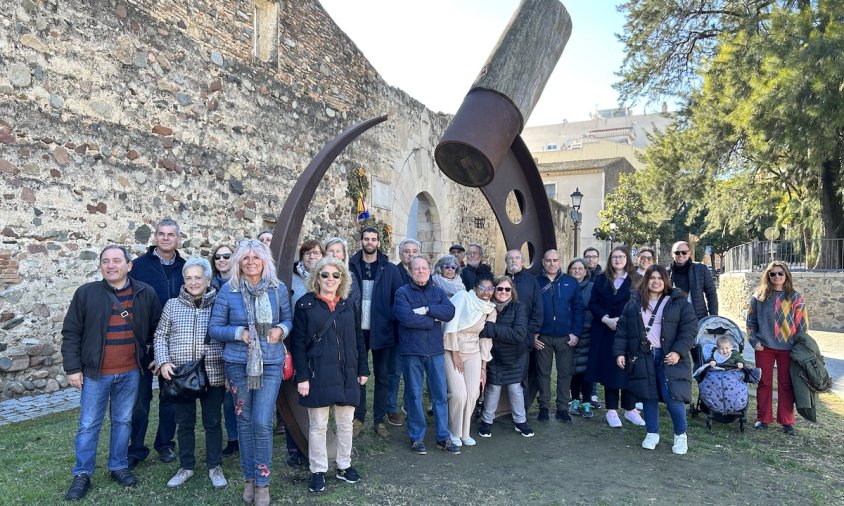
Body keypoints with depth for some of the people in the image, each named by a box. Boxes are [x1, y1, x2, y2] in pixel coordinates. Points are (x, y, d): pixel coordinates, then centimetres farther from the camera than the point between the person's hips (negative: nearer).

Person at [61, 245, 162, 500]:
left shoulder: (146, 293, -1)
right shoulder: (86, 293, -6)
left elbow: (157, 329, 9)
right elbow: (71, 333, -2)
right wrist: (73, 368, -5)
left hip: (130, 372, 2)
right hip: (95, 372, -1)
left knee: (123, 421, 14)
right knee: (89, 425, 8)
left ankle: (119, 467, 28)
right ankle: (82, 475, 21)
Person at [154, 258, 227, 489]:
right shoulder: (172, 305, 3)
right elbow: (160, 336, 7)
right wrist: (163, 361, -8)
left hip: (213, 375, -1)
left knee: (213, 422, 9)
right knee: (184, 423, 13)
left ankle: (215, 467, 24)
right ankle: (186, 467, 30)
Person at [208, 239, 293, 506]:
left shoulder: (279, 288, 0)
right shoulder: (228, 290, -3)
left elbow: (288, 319, 11)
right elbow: (214, 328, 0)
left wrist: (281, 329, -10)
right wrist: (239, 333, -16)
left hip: (270, 363, 0)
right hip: (238, 363, 1)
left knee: (262, 423, -5)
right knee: (244, 421, 11)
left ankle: (262, 481, 13)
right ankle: (248, 478, 29)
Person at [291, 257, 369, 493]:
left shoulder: (348, 306, 9)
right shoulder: (305, 304, -4)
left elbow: (358, 339, 12)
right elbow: (298, 343, -7)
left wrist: (363, 370, 9)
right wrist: (302, 377, -12)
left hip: (346, 374, 4)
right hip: (318, 375, -4)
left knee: (345, 423, 12)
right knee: (318, 425, 6)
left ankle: (344, 466, 29)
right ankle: (318, 471, 21)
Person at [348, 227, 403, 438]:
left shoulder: (390, 269, 1)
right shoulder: (351, 267, 1)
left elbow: (399, 299, 1)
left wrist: (395, 327, -6)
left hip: (381, 331, 0)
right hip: (357, 330, 0)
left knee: (382, 377, 9)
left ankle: (379, 420, 20)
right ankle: (358, 418, 21)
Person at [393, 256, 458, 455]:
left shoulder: (438, 292, 9)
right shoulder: (402, 293, -3)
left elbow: (450, 312, -8)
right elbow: (407, 318, -19)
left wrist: (427, 309, -17)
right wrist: (434, 320, -10)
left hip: (435, 350, 3)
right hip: (411, 351, -3)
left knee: (441, 394, 8)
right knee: (414, 395, 7)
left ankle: (443, 437, 20)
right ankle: (417, 438, 21)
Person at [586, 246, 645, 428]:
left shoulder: (636, 280, 3)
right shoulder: (600, 280, 8)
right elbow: (593, 303, 2)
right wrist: (606, 319, -13)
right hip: (605, 332, 1)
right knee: (609, 369, 3)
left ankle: (630, 409, 17)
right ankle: (611, 410, 13)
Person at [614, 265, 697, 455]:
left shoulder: (679, 302, 1)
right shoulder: (634, 303, 8)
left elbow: (690, 328, -4)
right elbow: (622, 329, 9)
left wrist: (678, 351, -15)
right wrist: (620, 352, 1)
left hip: (669, 357, -3)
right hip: (643, 357, 3)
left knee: (672, 397, -8)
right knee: (648, 396, 9)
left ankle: (680, 435, 16)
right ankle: (652, 433, 26)